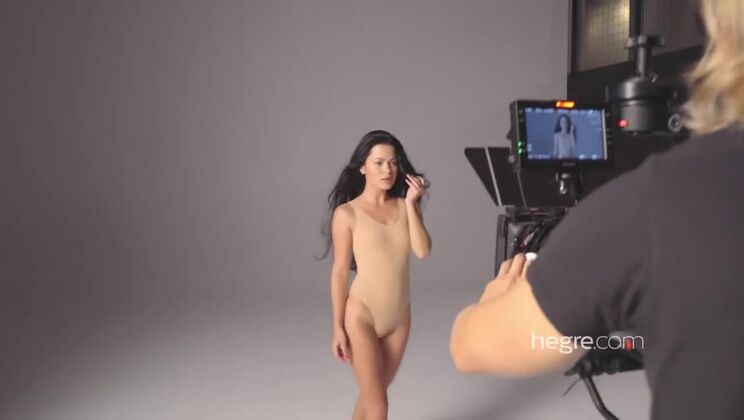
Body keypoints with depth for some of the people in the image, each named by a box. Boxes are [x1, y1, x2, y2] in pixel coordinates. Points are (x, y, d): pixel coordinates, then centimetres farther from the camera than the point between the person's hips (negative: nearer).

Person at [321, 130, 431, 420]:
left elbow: (423, 251, -11)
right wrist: (338, 327, -6)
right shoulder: (347, 213, -8)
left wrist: (411, 204, -13)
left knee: (372, 394, 20)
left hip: (399, 316, 4)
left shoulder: (405, 206, 3)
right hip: (362, 315, -4)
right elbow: (340, 271, -7)